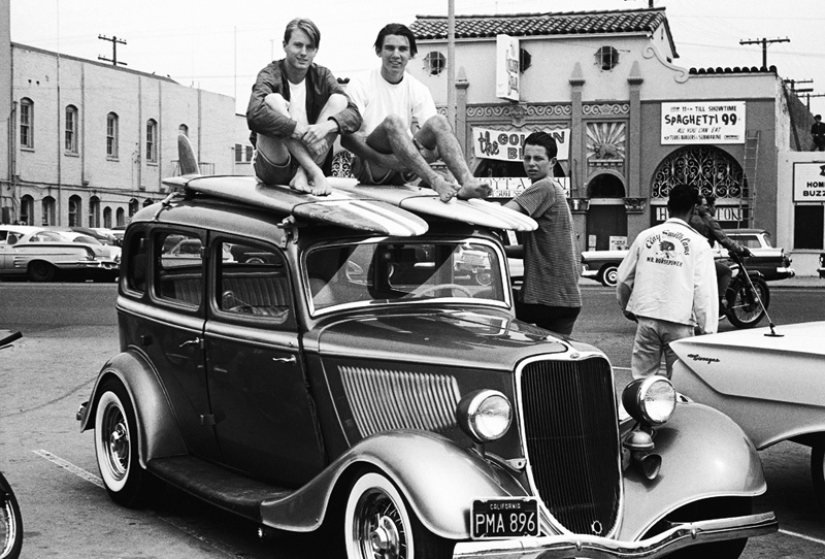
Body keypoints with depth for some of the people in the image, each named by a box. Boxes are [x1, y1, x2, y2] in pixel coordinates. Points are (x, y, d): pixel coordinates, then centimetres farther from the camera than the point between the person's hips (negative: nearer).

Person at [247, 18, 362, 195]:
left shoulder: (322, 76, 6)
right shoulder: (270, 75, -5)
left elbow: (354, 115, -7)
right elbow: (254, 115, -27)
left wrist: (328, 125, -28)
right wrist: (299, 130, -34)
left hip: (311, 159, 3)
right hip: (274, 168, -3)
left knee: (338, 100, -11)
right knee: (273, 100, -24)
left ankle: (304, 174, -21)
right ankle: (315, 173, -30)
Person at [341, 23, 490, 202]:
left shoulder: (418, 90, 10)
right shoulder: (361, 85, -2)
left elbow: (434, 130, 0)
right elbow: (346, 138, -11)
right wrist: (382, 159, -25)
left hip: (403, 172, 3)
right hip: (368, 167, -3)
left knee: (437, 121, -20)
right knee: (392, 121, -31)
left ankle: (467, 181, -42)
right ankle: (436, 182, -47)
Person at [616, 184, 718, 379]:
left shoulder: (645, 236, 6)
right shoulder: (698, 243, -2)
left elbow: (624, 279, 12)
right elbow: (705, 290, -7)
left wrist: (627, 308, 29)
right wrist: (708, 330, -3)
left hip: (646, 318, 2)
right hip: (680, 320, -2)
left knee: (642, 377, 8)